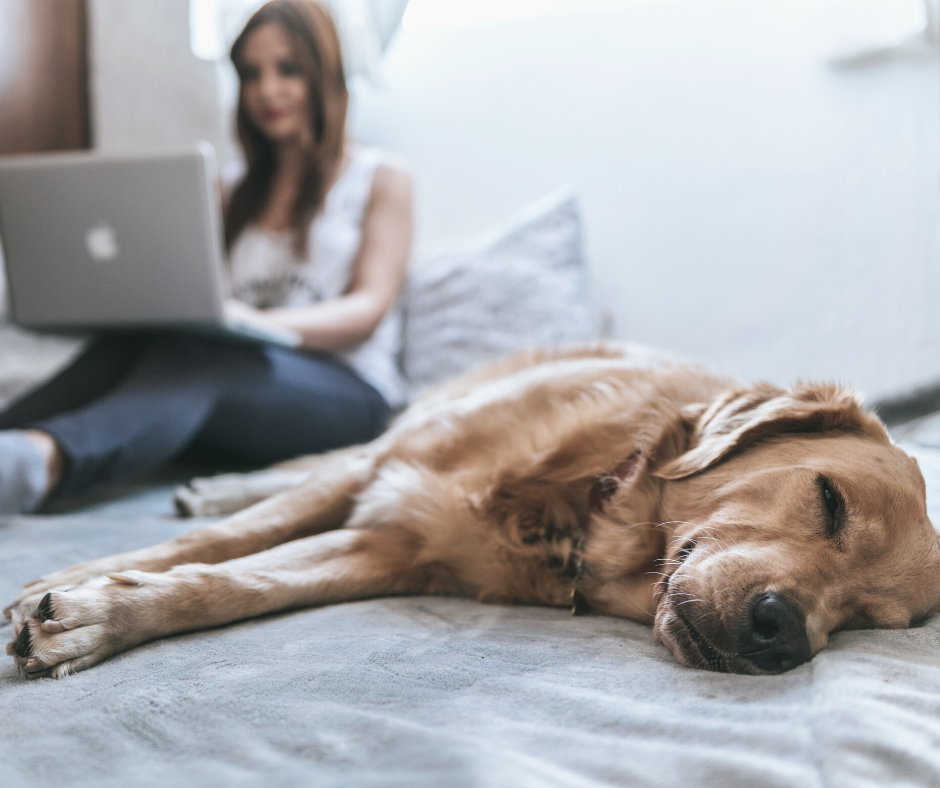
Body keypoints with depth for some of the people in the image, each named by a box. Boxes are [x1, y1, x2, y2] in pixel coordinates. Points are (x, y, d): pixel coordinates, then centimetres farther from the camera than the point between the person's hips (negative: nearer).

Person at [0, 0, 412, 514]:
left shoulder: (381, 179, 12)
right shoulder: (240, 195, 26)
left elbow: (369, 308, -2)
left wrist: (263, 322, -22)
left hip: (345, 391, -5)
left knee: (196, 356, -36)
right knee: (128, 342, -28)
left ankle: (44, 457, -64)